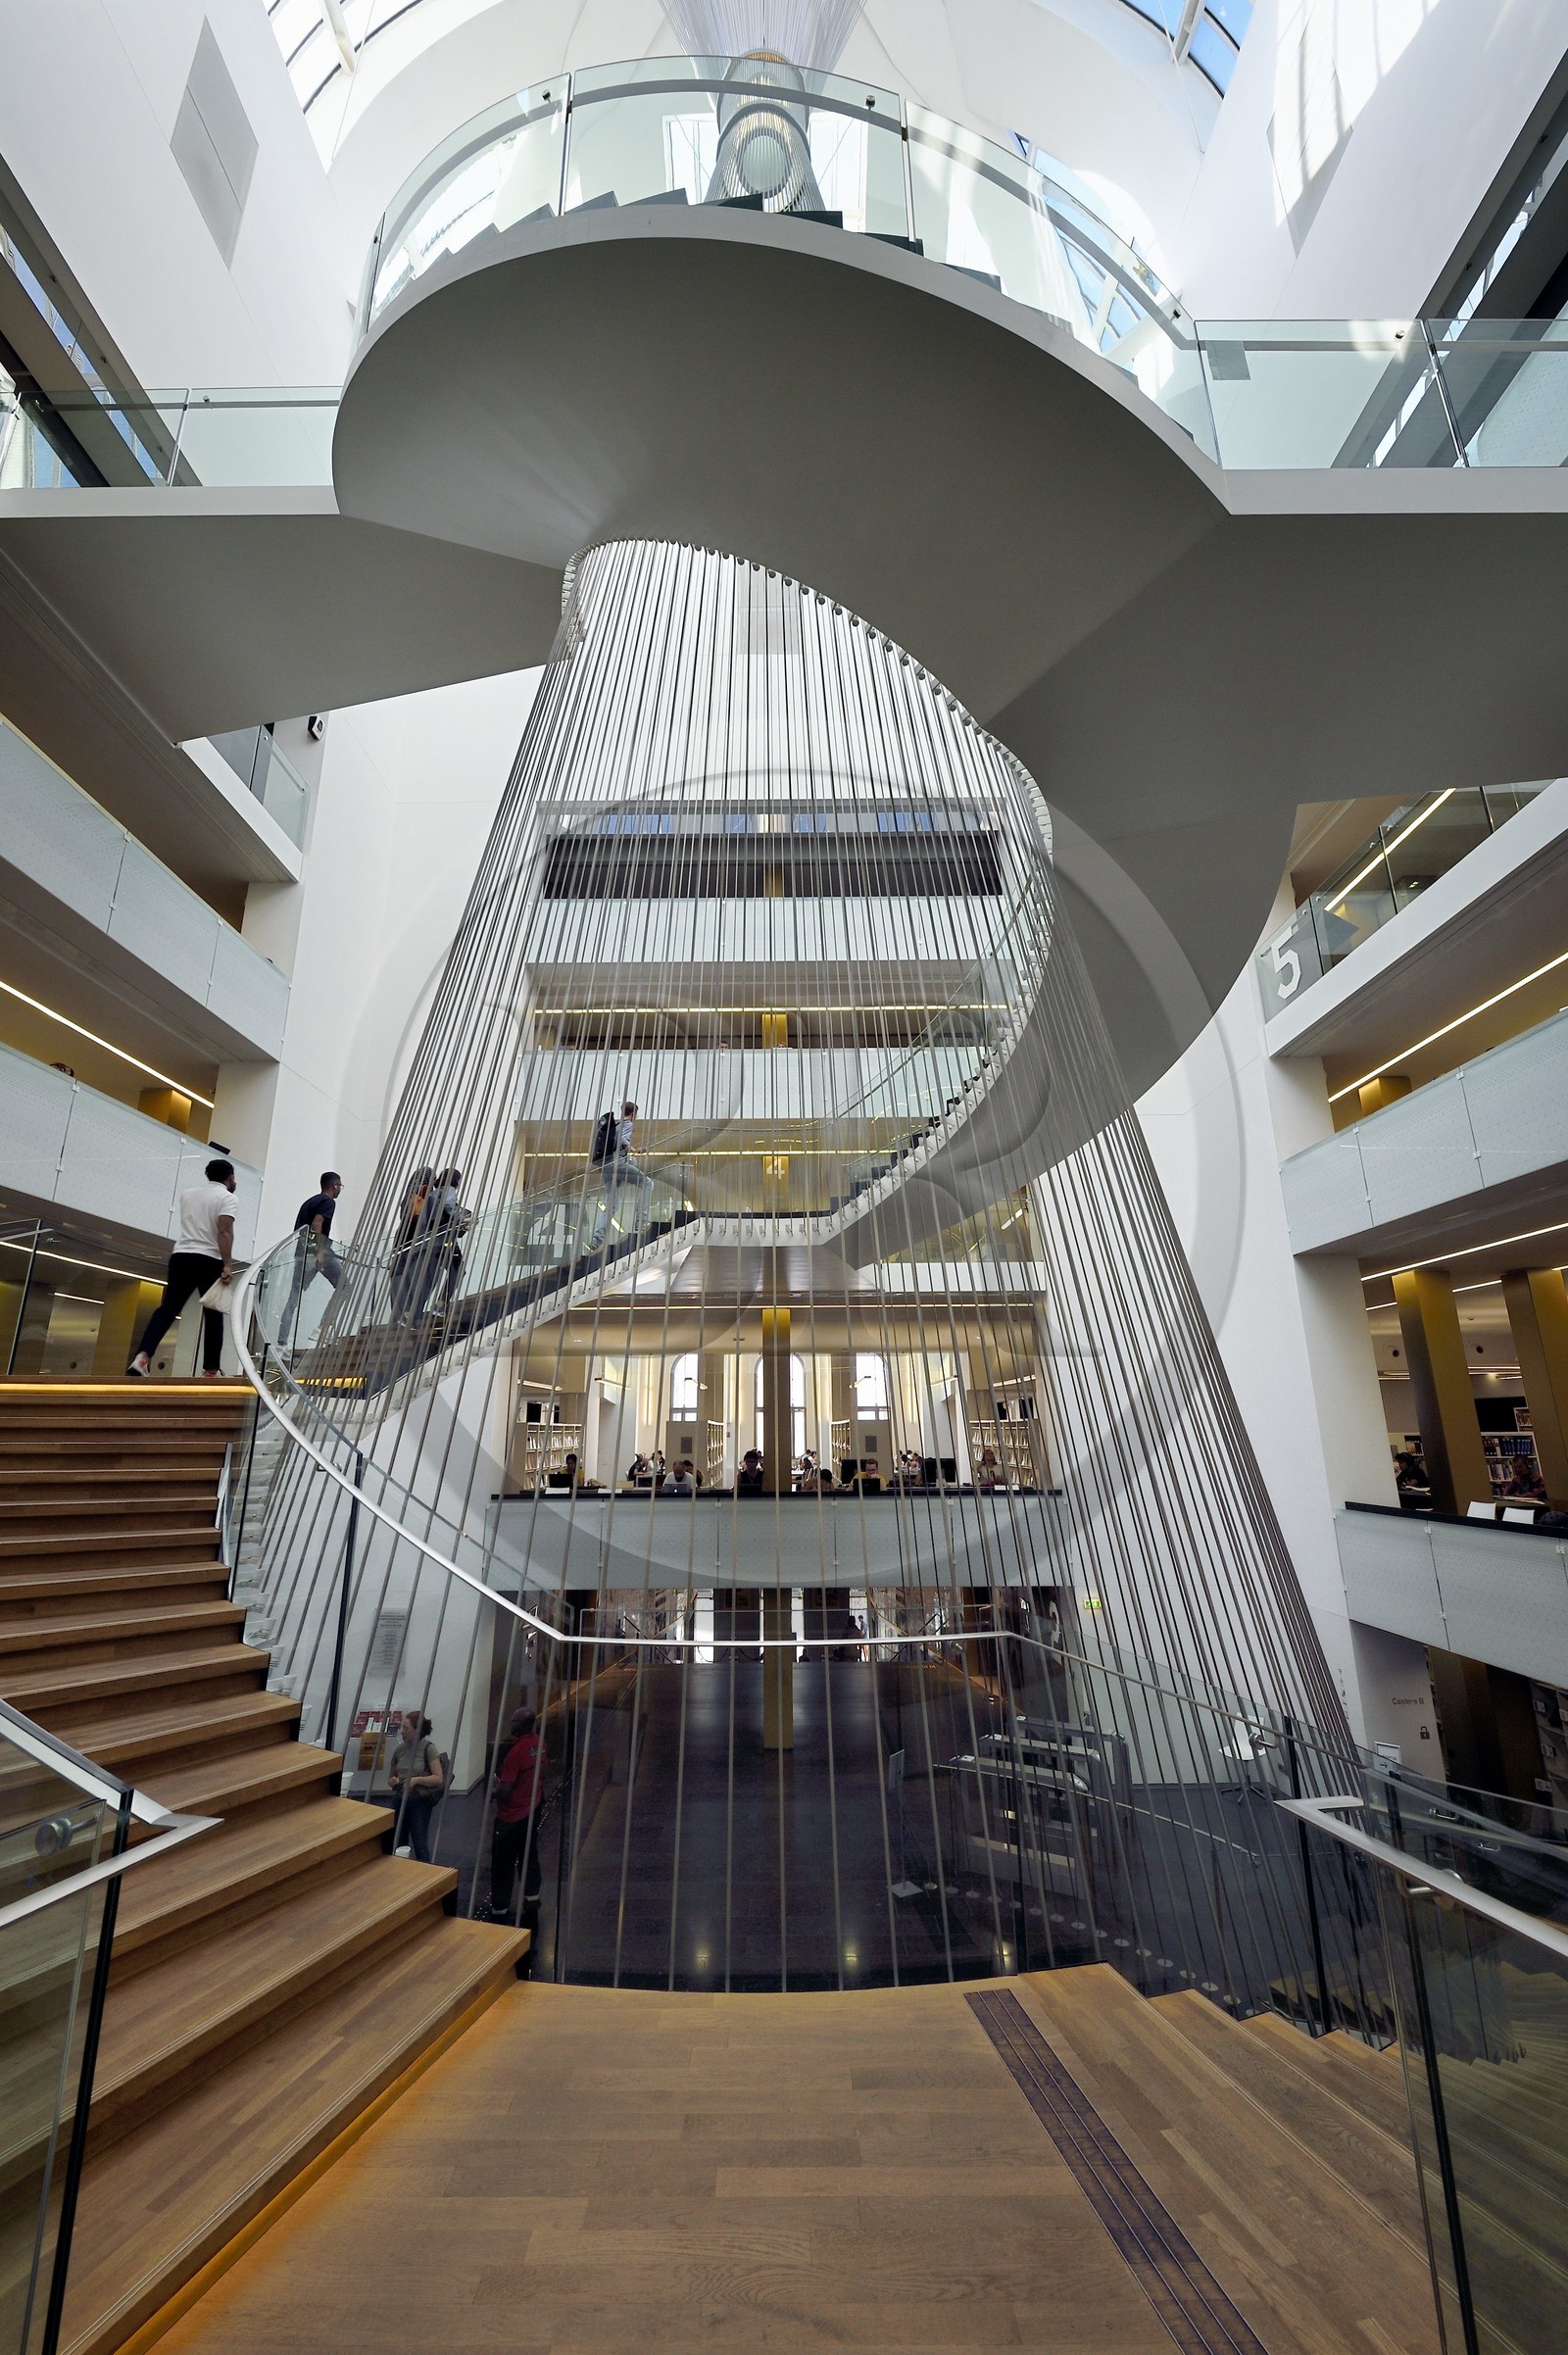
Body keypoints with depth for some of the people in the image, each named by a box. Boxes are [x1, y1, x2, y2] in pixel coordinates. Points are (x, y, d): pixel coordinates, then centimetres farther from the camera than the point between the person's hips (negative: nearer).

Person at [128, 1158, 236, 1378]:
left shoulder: (188, 1193, 17)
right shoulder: (226, 1197, -3)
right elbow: (225, 1231, -17)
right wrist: (227, 1265, -23)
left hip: (181, 1256, 5)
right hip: (209, 1261, -5)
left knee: (167, 1309, 3)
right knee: (213, 1316, 3)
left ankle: (142, 1356, -16)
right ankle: (211, 1371, 6)